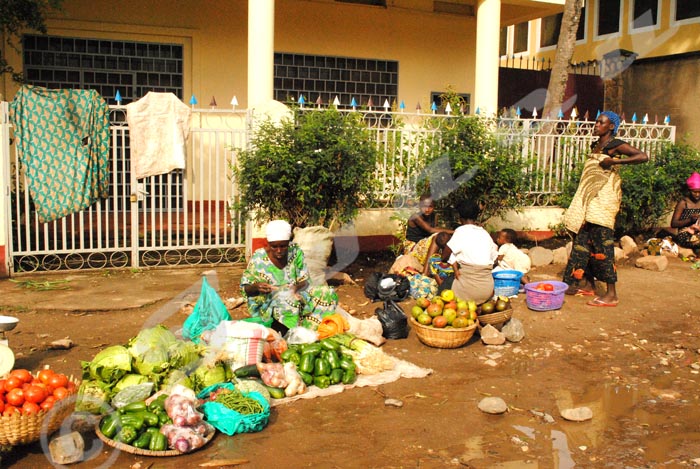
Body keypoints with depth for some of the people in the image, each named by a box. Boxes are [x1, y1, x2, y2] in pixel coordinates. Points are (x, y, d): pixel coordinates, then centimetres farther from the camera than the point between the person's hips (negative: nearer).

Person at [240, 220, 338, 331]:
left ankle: (306, 330, -18)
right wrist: (256, 287, -30)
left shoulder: (296, 252, -6)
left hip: (294, 296, 4)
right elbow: (245, 288, -7)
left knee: (328, 293, -16)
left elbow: (304, 281, -2)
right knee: (289, 305, -37)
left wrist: (298, 287, -27)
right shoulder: (258, 258, -14)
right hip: (267, 304, -4)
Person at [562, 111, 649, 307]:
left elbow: (643, 156, -19)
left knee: (602, 243, -9)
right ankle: (588, 284, 20)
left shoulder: (616, 145, -8)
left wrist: (614, 161, -21)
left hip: (604, 198, -8)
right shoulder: (595, 146, 16)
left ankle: (611, 294, -6)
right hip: (588, 199, 8)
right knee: (584, 240, 9)